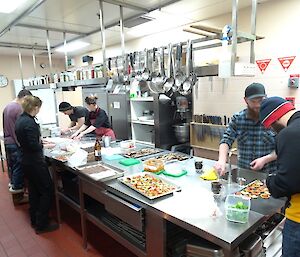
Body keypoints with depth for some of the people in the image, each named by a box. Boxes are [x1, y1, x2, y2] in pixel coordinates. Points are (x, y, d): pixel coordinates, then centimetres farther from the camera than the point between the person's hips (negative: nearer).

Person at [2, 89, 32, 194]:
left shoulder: (7, 106, 9)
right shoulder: (19, 108, -19)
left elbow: (8, 126, 16)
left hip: (7, 141, 9)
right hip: (15, 143, -9)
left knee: (12, 164, 21)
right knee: (18, 165, 4)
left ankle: (13, 182, 36)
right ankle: (17, 187, 15)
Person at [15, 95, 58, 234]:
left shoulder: (20, 119, 6)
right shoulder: (30, 123, -24)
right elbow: (34, 146, -26)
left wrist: (40, 140, 12)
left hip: (26, 161, 10)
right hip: (35, 163, -10)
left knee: (34, 190, 20)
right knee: (47, 190, 2)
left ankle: (34, 220, 33)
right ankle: (42, 224, 10)